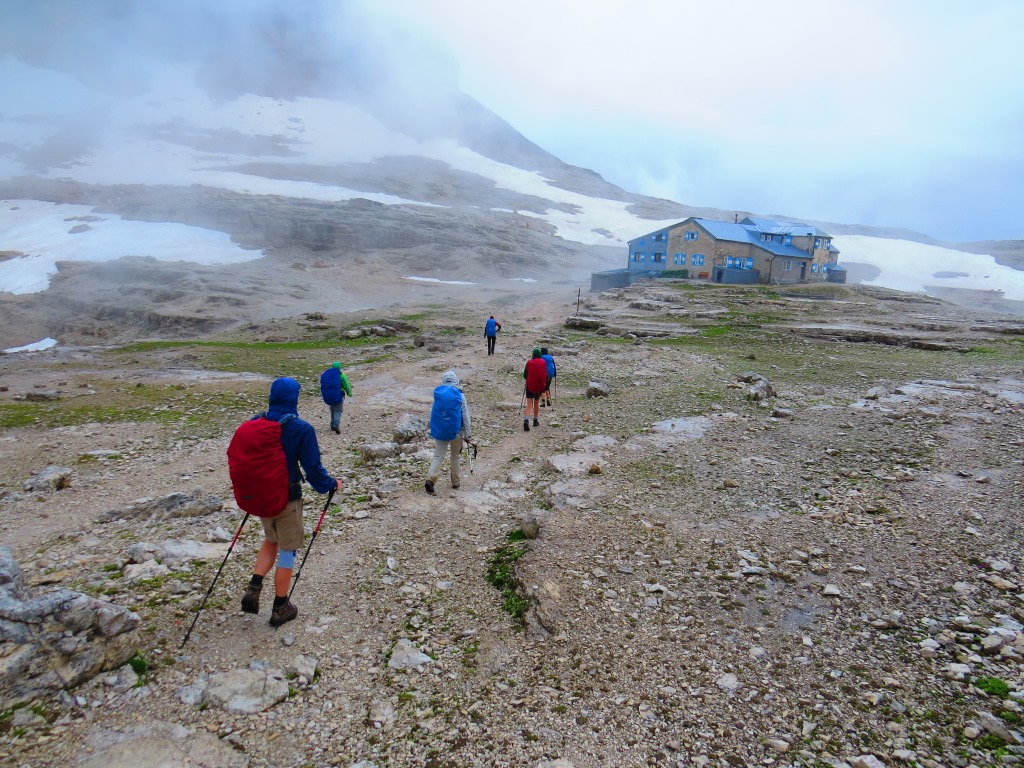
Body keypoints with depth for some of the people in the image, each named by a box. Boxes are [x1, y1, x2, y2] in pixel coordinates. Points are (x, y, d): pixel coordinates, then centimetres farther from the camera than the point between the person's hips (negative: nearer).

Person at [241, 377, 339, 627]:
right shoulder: (301, 429, -19)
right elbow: (313, 468, -17)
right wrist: (331, 484, 2)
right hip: (287, 498, -5)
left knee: (270, 541, 29)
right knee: (287, 551, 12)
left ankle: (253, 588, 14)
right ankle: (280, 608, 23)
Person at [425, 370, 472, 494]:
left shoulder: (437, 394, -1)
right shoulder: (460, 396, -7)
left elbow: (432, 413, 7)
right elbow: (466, 417, -5)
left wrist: (433, 430, 17)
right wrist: (468, 434, 1)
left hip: (439, 432, 1)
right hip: (455, 431, -1)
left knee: (438, 456, 5)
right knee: (455, 456, 17)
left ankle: (430, 479, -15)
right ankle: (455, 482, 23)